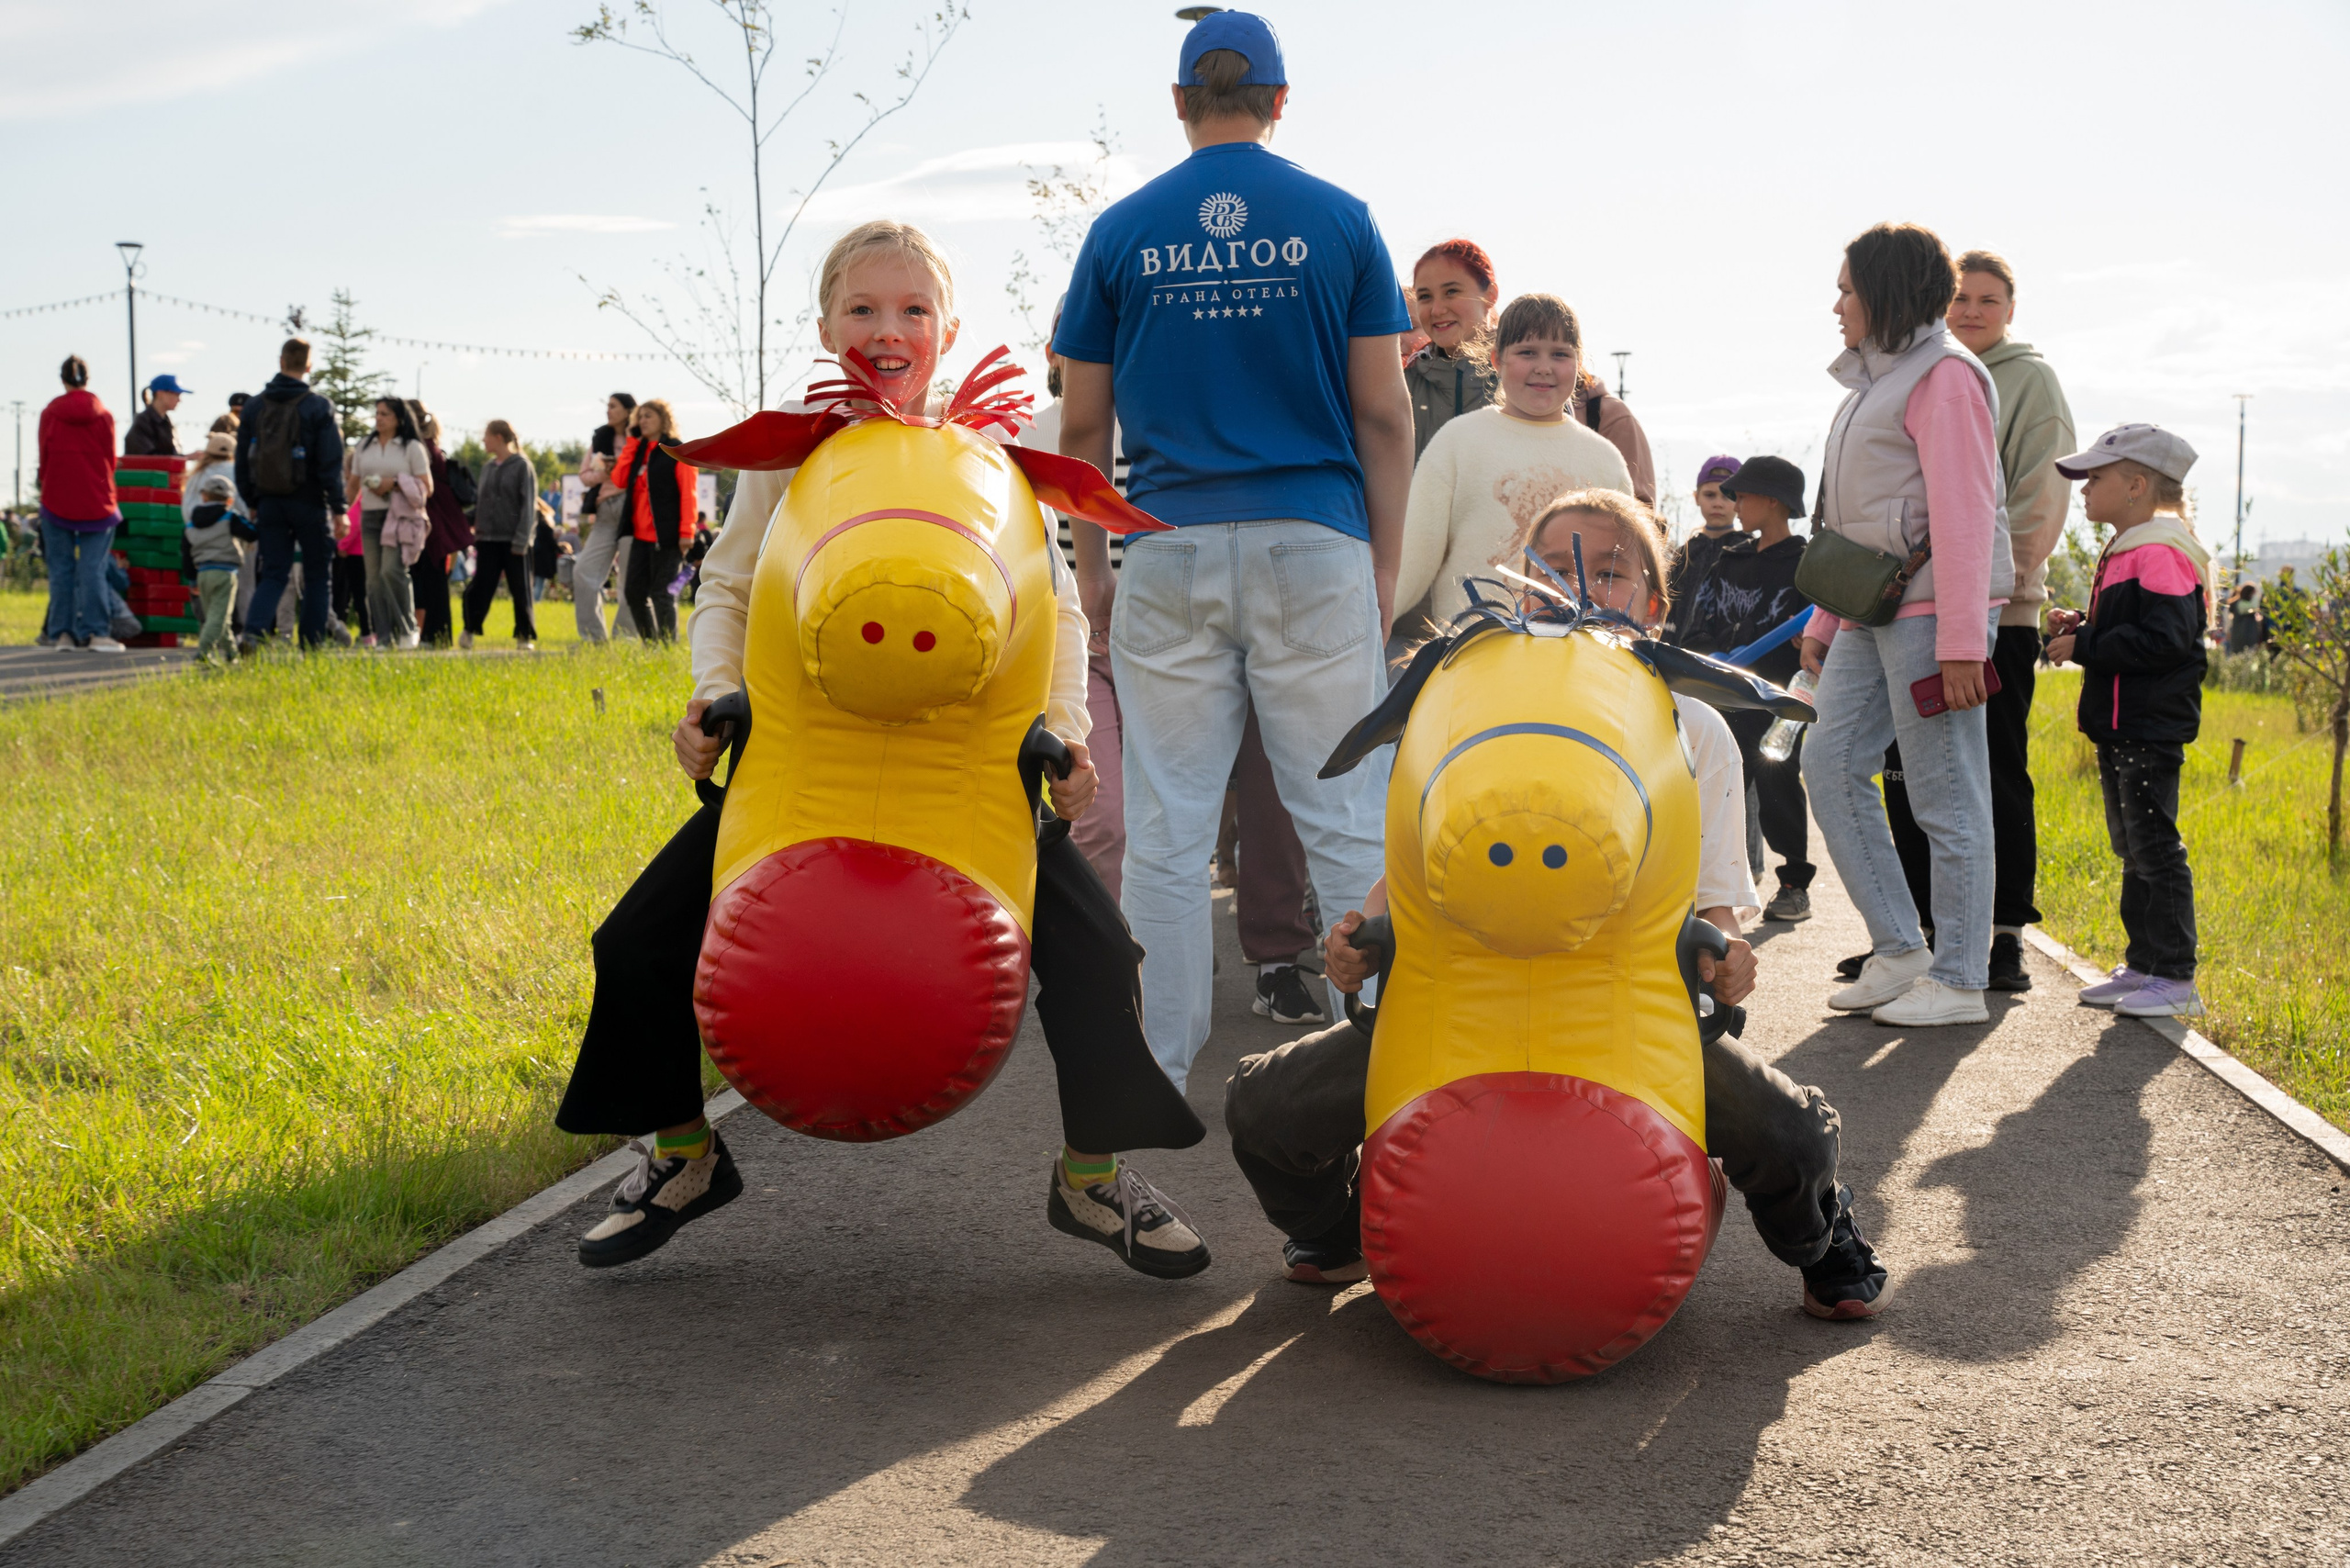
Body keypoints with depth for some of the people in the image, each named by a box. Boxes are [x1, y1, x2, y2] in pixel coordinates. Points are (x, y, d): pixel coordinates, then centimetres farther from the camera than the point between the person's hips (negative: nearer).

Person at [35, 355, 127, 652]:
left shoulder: (50, 413, -1)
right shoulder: (103, 415, -1)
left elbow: (43, 458, 5)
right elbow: (110, 459, 6)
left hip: (57, 501, 0)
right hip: (96, 502, 0)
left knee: (60, 569, 5)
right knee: (93, 569, -2)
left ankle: (61, 633, 4)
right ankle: (96, 632, -9)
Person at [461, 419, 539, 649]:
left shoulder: (522, 466, -5)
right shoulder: (488, 468, 13)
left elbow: (528, 506, -9)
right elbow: (481, 502, 16)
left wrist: (521, 539, -14)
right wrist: (477, 530, 5)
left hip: (513, 541, -5)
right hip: (488, 540, 5)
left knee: (521, 590, 2)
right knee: (480, 587, 1)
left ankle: (525, 636, 11)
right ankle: (470, 631, 8)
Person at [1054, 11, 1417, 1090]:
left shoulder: (1122, 231, 6)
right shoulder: (1339, 222, 3)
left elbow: (1084, 424, 6)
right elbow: (1383, 412, 2)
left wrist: (1089, 565, 14)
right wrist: (1387, 564, 8)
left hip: (1170, 554, 1)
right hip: (1315, 548, -1)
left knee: (1167, 830, 4)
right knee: (1347, 818, 3)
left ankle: (1158, 1076, 8)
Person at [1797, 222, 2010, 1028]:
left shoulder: (1943, 376, -8)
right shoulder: (1876, 380, 21)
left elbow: (1963, 515, -16)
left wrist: (1961, 643, -21)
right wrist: (1822, 622, 19)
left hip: (1932, 606, -10)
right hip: (1871, 611, 10)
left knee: (1945, 793, -5)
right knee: (1830, 764, 4)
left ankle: (1959, 981, 1)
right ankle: (1898, 949, 10)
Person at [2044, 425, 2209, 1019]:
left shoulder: (2160, 557, -17)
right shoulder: (2124, 554, 16)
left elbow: (2163, 640, -25)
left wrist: (2085, 647, -20)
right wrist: (2081, 630, 7)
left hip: (2151, 729, -11)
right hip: (2120, 726, 11)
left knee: (2155, 848, -7)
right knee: (2133, 851, 15)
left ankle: (2175, 979, -2)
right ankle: (2143, 965, 23)